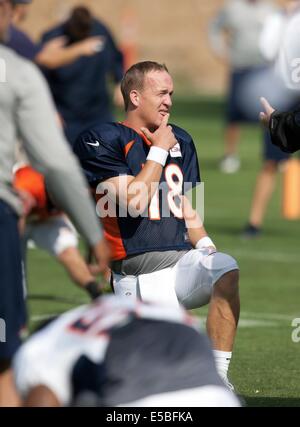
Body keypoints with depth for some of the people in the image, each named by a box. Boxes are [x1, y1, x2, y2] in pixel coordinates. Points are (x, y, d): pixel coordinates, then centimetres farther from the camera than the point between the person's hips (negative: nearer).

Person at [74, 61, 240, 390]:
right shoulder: (102, 141, -4)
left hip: (182, 260, 5)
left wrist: (204, 245, 4)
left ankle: (218, 384, -24)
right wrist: (159, 151, -8)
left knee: (227, 270, -30)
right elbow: (134, 202, -15)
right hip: (137, 276, -5)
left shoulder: (180, 141, 17)